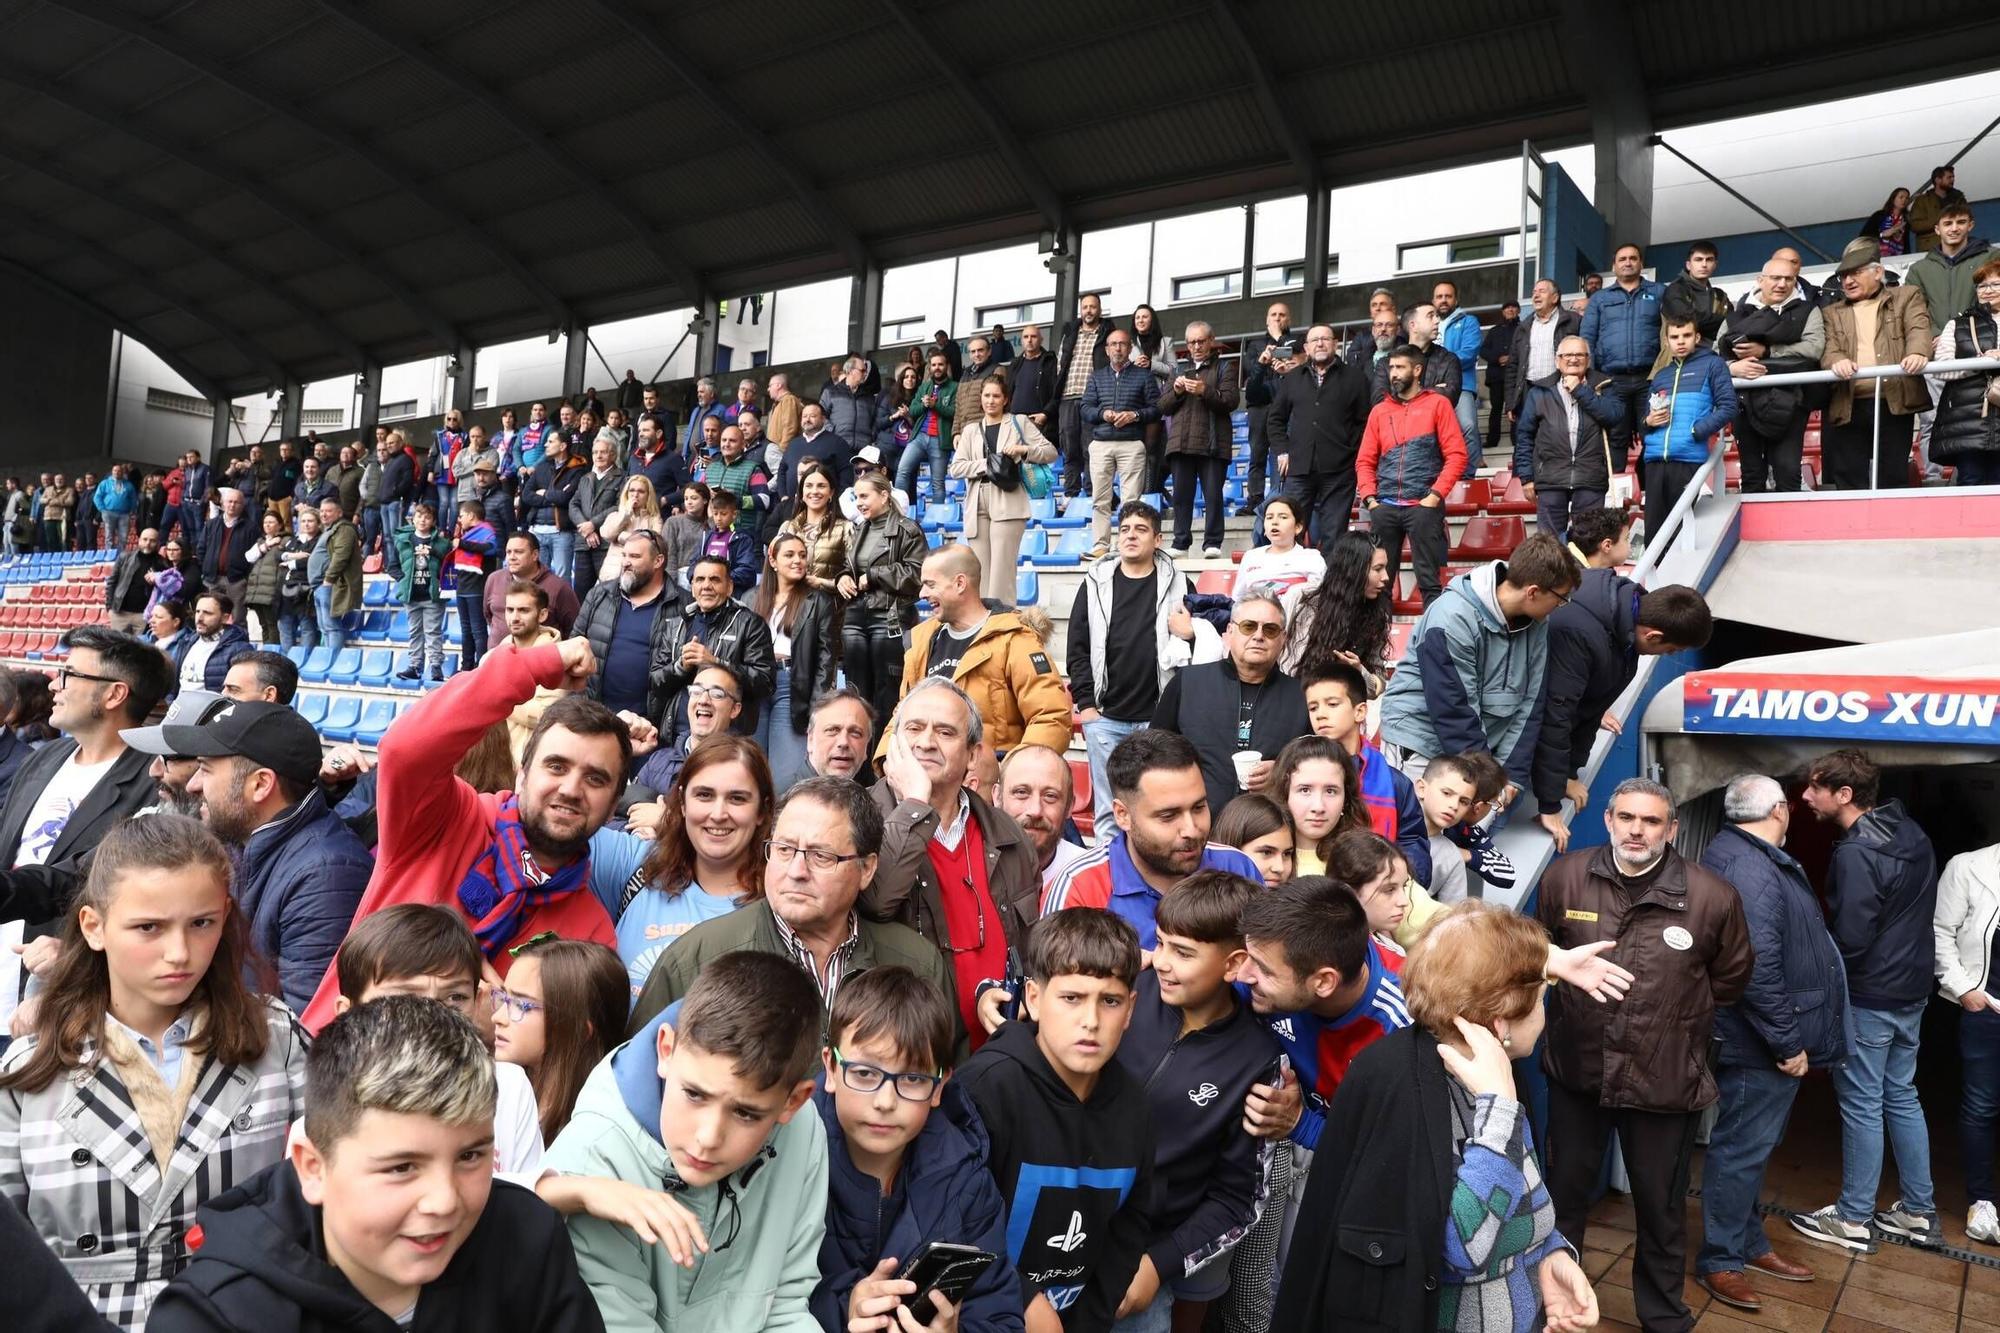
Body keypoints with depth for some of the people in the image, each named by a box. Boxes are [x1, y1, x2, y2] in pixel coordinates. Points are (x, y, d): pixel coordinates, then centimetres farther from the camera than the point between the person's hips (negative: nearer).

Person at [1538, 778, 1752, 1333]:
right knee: (1565, 1192, 19)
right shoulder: (1564, 877, -11)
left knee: (1661, 1206, 17)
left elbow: (1730, 979, 5)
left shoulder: (1712, 896, -14)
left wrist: (1676, 1015, 11)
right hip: (1577, 1069, 2)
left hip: (1665, 1078, -1)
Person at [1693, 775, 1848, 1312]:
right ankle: (1719, 1260, 13)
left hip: (1763, 1044, 11)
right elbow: (1758, 968, -28)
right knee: (1742, 1149, 1)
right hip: (1761, 1046, -11)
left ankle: (1749, 1243, 35)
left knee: (1751, 1146, 21)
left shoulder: (1737, 855, 12)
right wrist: (1788, 1043, -20)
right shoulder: (1750, 869, -23)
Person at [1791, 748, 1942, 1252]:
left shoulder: (1856, 853, -24)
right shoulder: (1912, 834, 5)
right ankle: (1919, 1213, 27)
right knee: (1902, 1097, 18)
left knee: (1862, 1106, 2)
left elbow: (1851, 938, -23)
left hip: (1868, 997, -9)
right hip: (1911, 989, 9)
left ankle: (1853, 1220, 14)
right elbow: (1916, 914, 13)